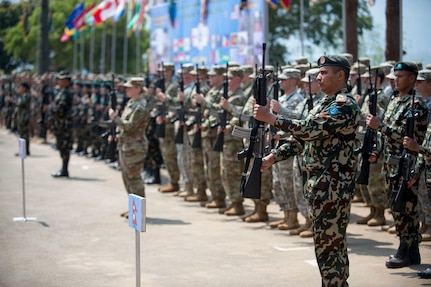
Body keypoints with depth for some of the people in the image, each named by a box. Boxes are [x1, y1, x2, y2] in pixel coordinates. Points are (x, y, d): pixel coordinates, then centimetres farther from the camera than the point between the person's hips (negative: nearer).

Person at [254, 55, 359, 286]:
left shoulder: (344, 105, -15)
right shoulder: (324, 103, 17)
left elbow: (310, 130, -24)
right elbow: (302, 135, 20)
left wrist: (270, 118, -21)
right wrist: (273, 157, 12)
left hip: (332, 186, -10)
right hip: (318, 184, 10)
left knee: (328, 244, -6)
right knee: (331, 243, 14)